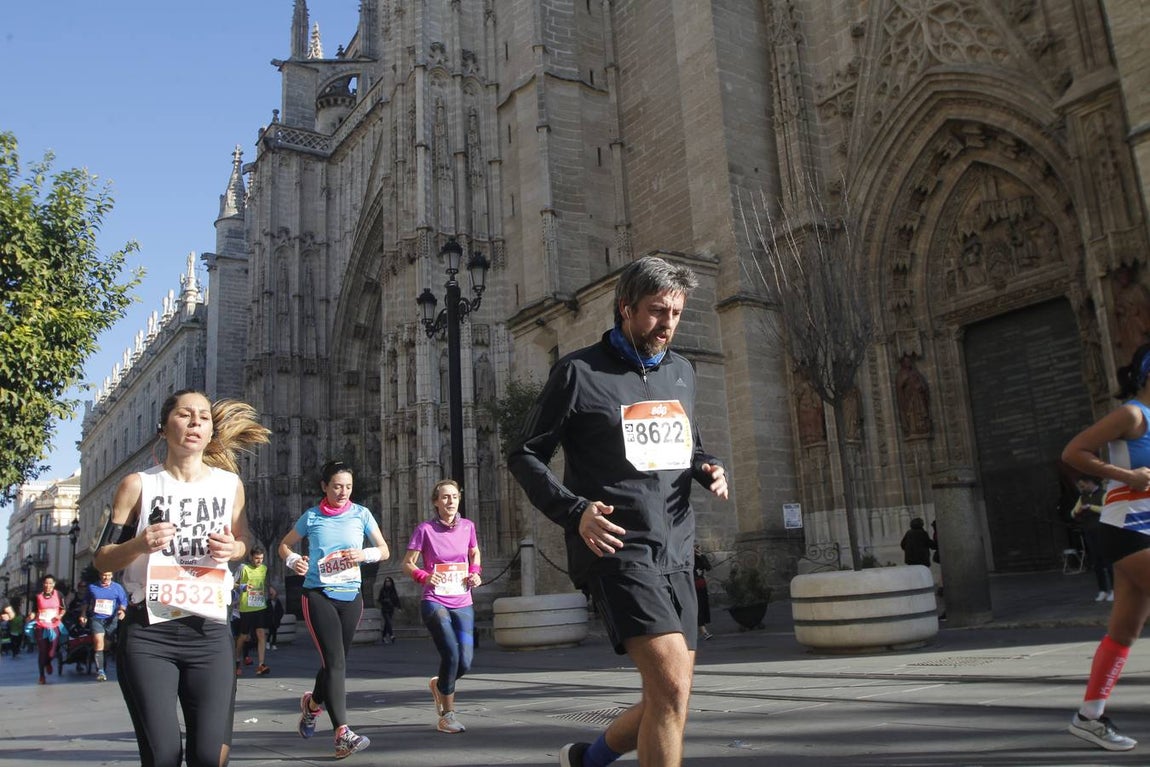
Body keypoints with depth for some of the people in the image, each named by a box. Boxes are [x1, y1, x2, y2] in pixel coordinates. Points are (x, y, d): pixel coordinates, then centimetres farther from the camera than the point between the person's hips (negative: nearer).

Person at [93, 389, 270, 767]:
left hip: (209, 632, 2)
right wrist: (139, 544, -17)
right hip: (148, 632, -2)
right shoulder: (138, 485, 1)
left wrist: (231, 549, -3)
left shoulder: (230, 484, 7)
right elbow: (102, 560, 4)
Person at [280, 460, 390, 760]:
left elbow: (384, 550, 7)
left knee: (335, 662, 13)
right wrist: (293, 561, -8)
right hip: (318, 594, -3)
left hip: (350, 596, 3)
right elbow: (284, 545, 13)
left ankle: (312, 704, 43)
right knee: (335, 662, -15)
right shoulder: (312, 516, 1)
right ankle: (343, 735, -19)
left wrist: (364, 554, -14)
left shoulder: (361, 514, 4)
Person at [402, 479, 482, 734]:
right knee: (451, 653, -19)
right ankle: (447, 715, 0)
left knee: (465, 662, -3)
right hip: (434, 602, -4)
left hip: (462, 604, 4)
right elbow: (408, 564, -1)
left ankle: (438, 684, 32)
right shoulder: (425, 529, -6)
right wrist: (424, 577, -20)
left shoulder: (467, 526, 4)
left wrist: (475, 573, 2)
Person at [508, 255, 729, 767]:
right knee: (672, 683, -21)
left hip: (675, 554, 7)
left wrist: (708, 469, 4)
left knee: (668, 700, 11)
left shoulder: (681, 373, 15)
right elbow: (525, 456, -1)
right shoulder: (580, 372, -3)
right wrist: (574, 511, -17)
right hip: (616, 549, -7)